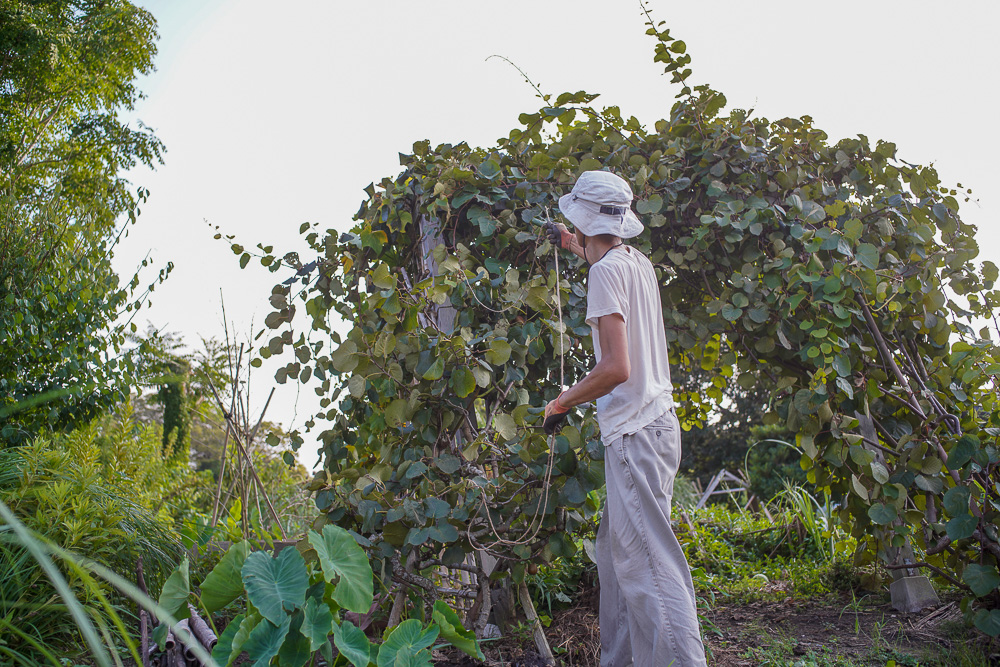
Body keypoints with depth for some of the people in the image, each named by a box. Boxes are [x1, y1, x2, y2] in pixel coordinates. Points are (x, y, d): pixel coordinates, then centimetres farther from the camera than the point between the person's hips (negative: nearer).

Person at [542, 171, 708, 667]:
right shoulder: (640, 263, 12)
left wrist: (562, 402, -9)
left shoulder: (606, 271, -14)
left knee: (649, 565, -9)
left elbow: (617, 367, -22)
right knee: (618, 553, 16)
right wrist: (575, 246, 52)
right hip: (657, 422, 10)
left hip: (635, 434, -10)